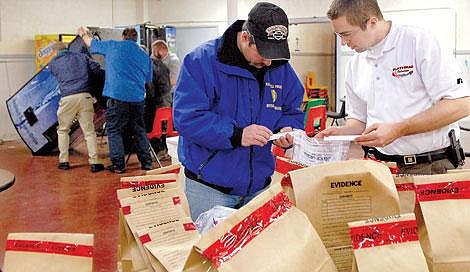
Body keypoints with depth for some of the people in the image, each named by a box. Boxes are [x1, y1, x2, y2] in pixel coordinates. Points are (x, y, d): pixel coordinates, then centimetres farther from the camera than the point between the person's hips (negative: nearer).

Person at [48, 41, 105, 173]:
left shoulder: (53, 63, 15)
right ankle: (94, 162, -2)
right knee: (89, 131, 3)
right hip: (84, 96, 1)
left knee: (62, 130, 18)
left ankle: (64, 161, 18)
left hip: (67, 98, 0)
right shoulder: (81, 56, 16)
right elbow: (96, 68, 7)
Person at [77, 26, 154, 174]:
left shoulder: (112, 46, 5)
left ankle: (118, 164, 4)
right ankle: (146, 162, 15)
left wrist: (83, 34, 41)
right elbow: (148, 80, 20)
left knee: (115, 131, 5)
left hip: (117, 96, -3)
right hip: (138, 98, 4)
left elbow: (92, 43, 21)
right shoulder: (144, 55, 13)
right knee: (139, 131, 13)